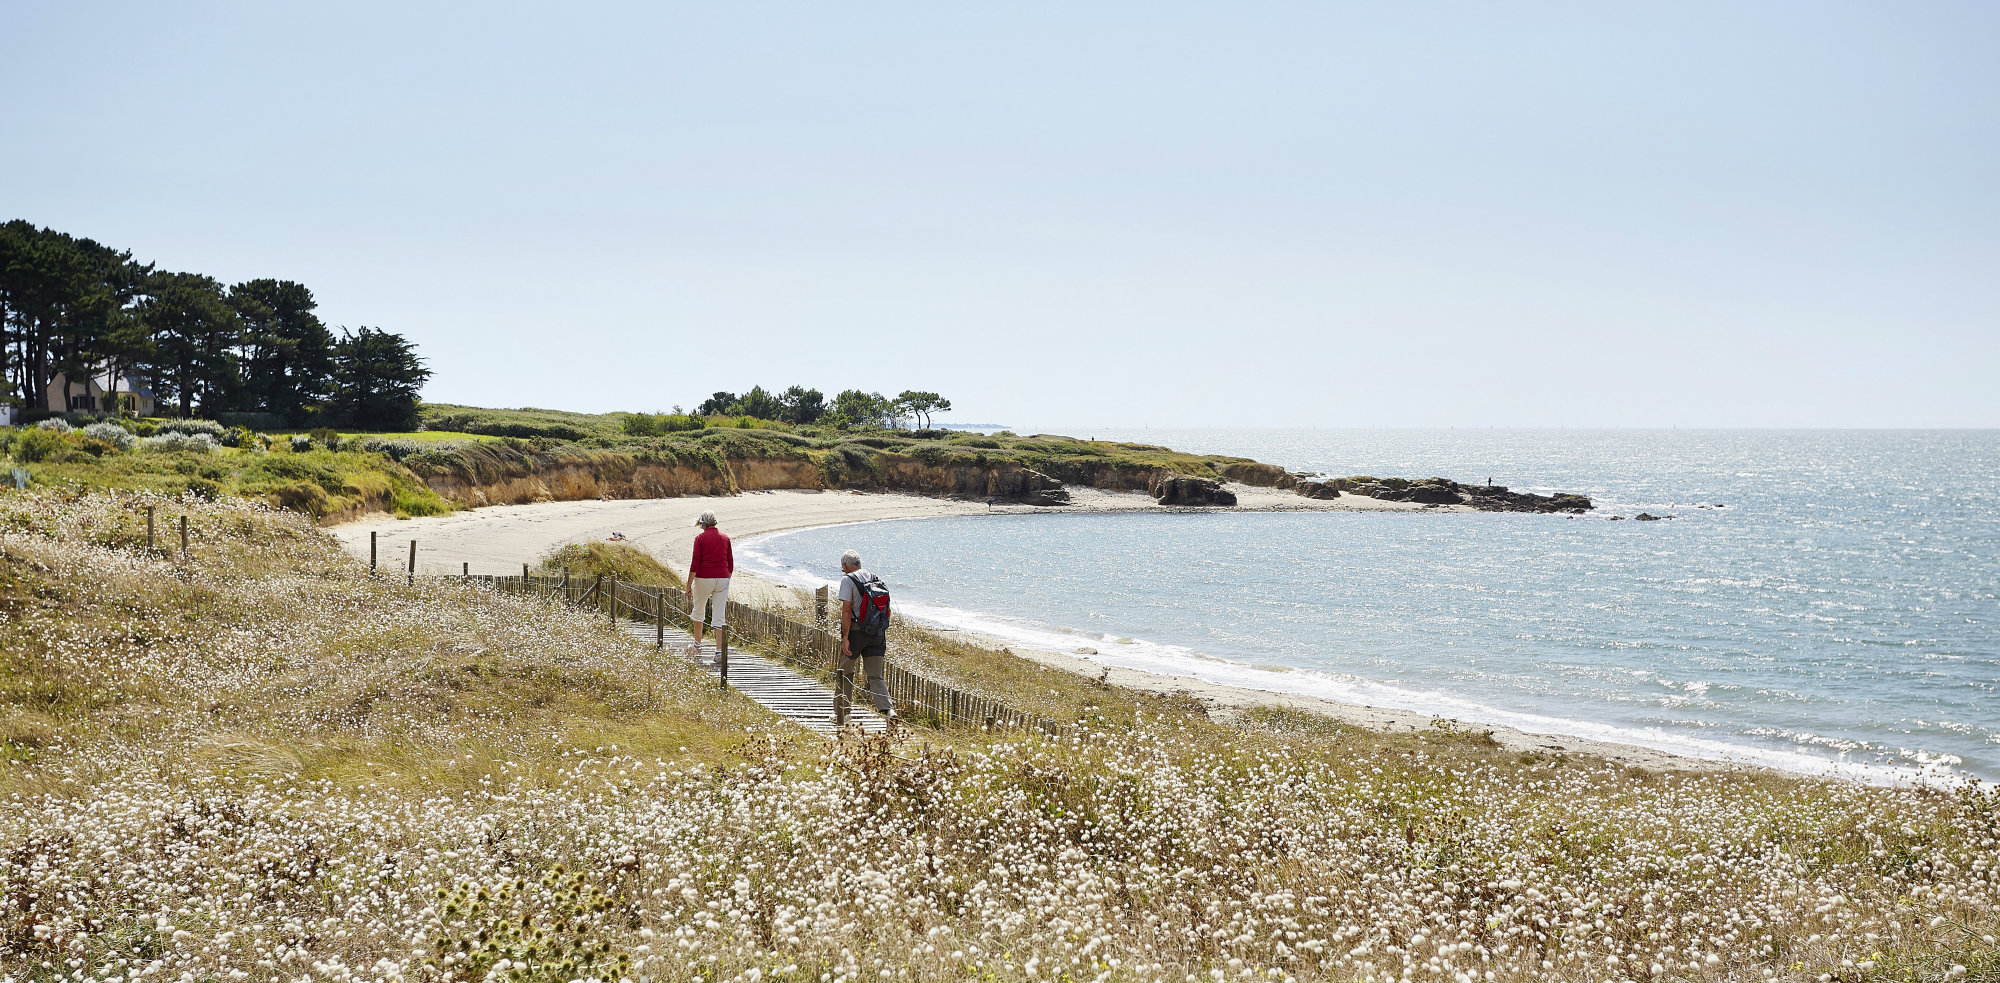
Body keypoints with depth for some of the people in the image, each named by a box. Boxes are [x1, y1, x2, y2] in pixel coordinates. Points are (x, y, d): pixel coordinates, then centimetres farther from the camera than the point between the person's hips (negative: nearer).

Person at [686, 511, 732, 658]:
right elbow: (731, 563, 10)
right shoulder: (725, 538, 6)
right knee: (719, 616, 4)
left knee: (697, 611, 19)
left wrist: (689, 585, -5)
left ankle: (697, 644, 31)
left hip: (704, 578, -3)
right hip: (723, 578, 3)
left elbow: (695, 563, -9)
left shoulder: (700, 538, -6)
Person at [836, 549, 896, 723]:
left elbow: (847, 609, -14)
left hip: (856, 631, -5)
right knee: (876, 676, 6)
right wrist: (883, 636, 21)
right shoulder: (877, 580, 13)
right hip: (877, 633, 5)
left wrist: (845, 638, -15)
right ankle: (888, 709, -14)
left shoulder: (848, 580, -6)